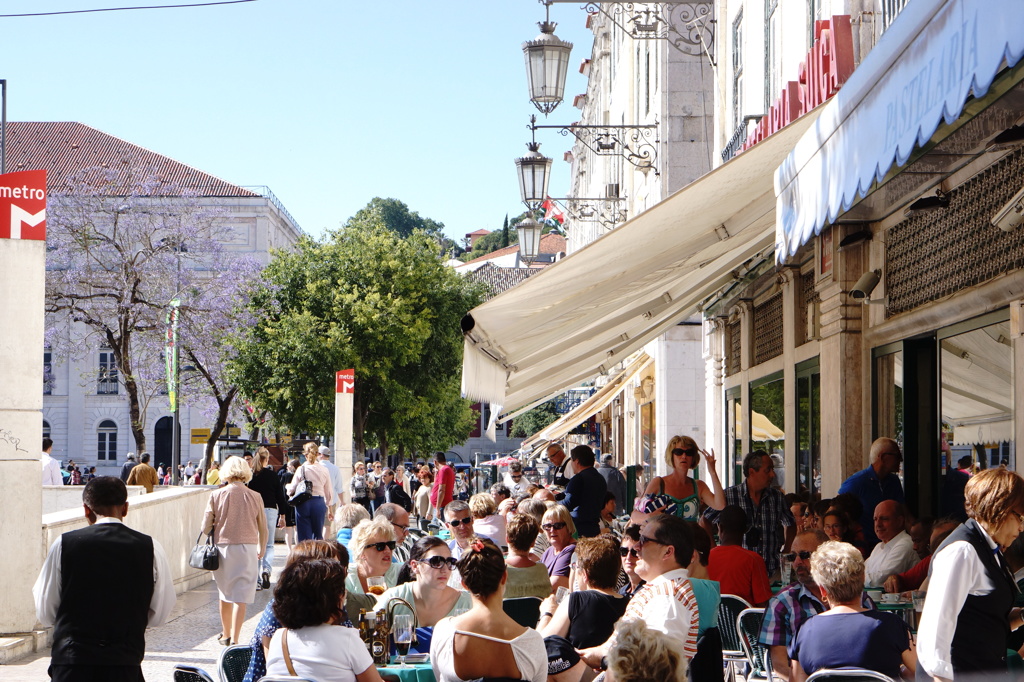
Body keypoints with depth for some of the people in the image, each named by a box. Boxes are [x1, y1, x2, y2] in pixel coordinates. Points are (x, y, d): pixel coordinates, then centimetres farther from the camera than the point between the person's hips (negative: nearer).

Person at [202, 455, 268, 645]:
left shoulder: (216, 496, -5)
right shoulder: (255, 497, -3)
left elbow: (206, 527, -3)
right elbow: (263, 529, 5)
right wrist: (261, 550, 23)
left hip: (223, 548, 1)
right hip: (248, 549, -1)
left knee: (225, 594, 17)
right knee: (241, 597, 1)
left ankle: (226, 635, 30)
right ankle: (234, 639, -4)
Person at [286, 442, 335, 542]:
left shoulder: (301, 469, -5)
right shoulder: (324, 470, 1)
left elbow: (292, 489, 1)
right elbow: (329, 492, 7)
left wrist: (288, 487, 25)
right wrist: (329, 509, 20)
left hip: (303, 503, -2)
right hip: (319, 503, 2)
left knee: (304, 537, 2)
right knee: (318, 535, 12)